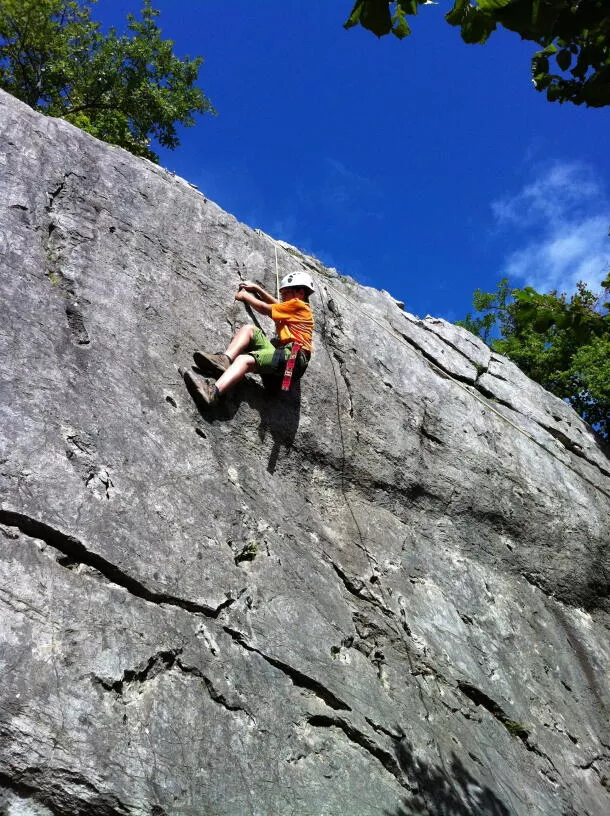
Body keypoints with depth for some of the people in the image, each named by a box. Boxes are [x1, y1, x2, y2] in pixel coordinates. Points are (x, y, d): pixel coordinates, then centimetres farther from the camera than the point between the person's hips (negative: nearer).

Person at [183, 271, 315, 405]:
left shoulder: (297, 304, 6)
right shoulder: (298, 308, 32)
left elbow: (264, 308, 8)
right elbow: (277, 305, 48)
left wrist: (245, 296, 23)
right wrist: (257, 289, 45)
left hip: (290, 355, -9)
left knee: (245, 360, -30)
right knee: (249, 329, 1)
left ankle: (213, 391, -54)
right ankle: (225, 359, -25)